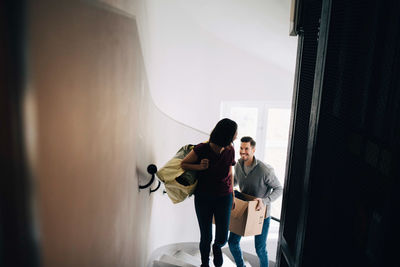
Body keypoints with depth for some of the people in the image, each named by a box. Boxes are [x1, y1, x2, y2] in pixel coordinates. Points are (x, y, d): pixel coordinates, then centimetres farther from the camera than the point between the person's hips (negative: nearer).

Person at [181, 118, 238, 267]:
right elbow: (183, 164, -4)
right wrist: (199, 167, -22)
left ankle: (217, 247, 38)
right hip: (203, 198, -2)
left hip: (224, 198, 2)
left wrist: (232, 195, 15)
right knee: (206, 237, 7)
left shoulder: (230, 150, -7)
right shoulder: (202, 149, -17)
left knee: (222, 239, 1)